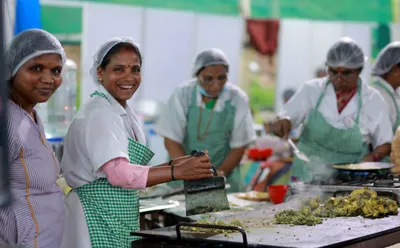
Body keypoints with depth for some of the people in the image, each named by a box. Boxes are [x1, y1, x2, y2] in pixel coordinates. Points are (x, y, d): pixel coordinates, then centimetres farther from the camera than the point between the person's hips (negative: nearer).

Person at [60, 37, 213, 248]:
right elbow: (119, 173, -28)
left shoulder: (123, 112, 11)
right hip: (100, 219, -9)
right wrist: (177, 172, -30)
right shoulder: (100, 113, -17)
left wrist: (172, 165, -1)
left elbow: (130, 170, 11)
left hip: (117, 219, 9)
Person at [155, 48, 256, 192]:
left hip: (223, 179, 1)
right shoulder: (182, 94, -12)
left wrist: (221, 171, -17)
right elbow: (171, 140, -11)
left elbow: (239, 146, -2)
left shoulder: (238, 99, -10)